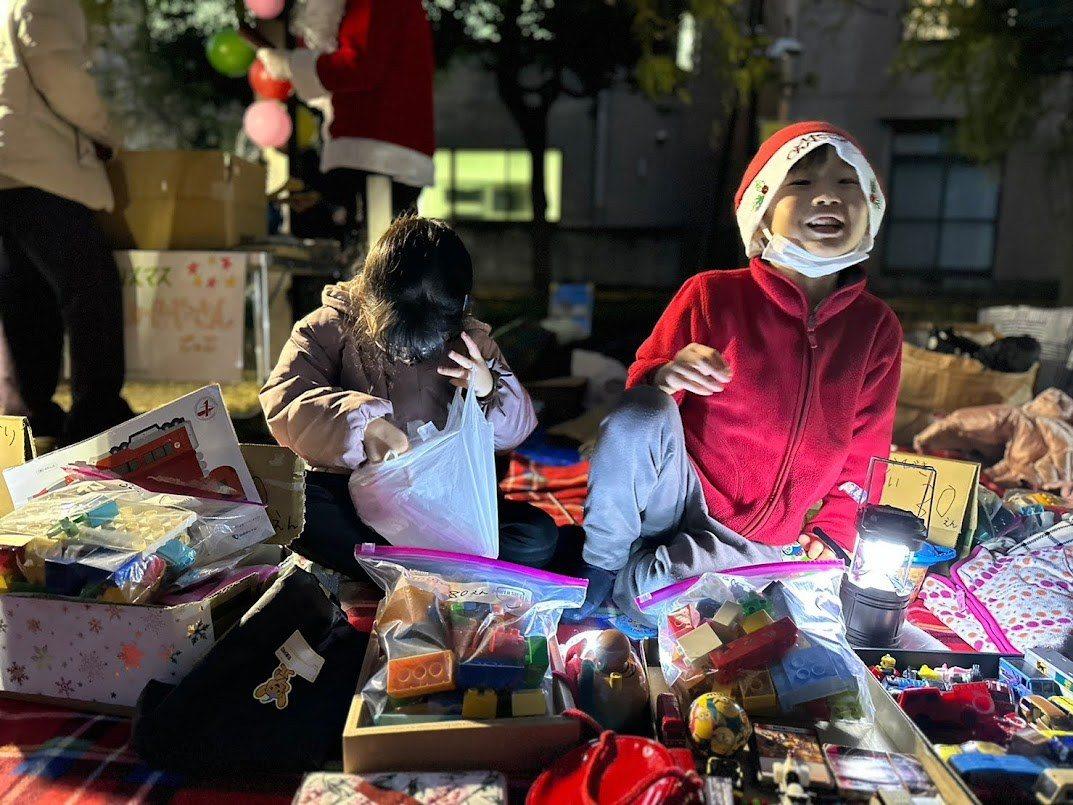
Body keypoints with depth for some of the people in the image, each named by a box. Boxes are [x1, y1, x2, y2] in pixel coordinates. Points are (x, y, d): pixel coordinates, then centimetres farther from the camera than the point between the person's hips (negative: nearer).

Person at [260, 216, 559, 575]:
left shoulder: (469, 340, 7)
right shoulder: (329, 327, -1)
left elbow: (514, 430, 9)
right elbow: (282, 399, -16)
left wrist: (489, 389, -14)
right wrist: (363, 422, -33)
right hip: (349, 492, -2)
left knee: (538, 537, -20)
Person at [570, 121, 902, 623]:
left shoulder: (877, 328, 1)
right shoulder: (712, 295, -9)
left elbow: (864, 455, 9)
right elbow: (637, 393, -6)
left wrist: (833, 533, -1)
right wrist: (665, 380, -28)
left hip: (759, 542, 1)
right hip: (680, 500, 0)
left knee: (645, 594, -30)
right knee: (643, 414, -34)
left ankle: (643, 570, 5)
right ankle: (601, 565, -13)